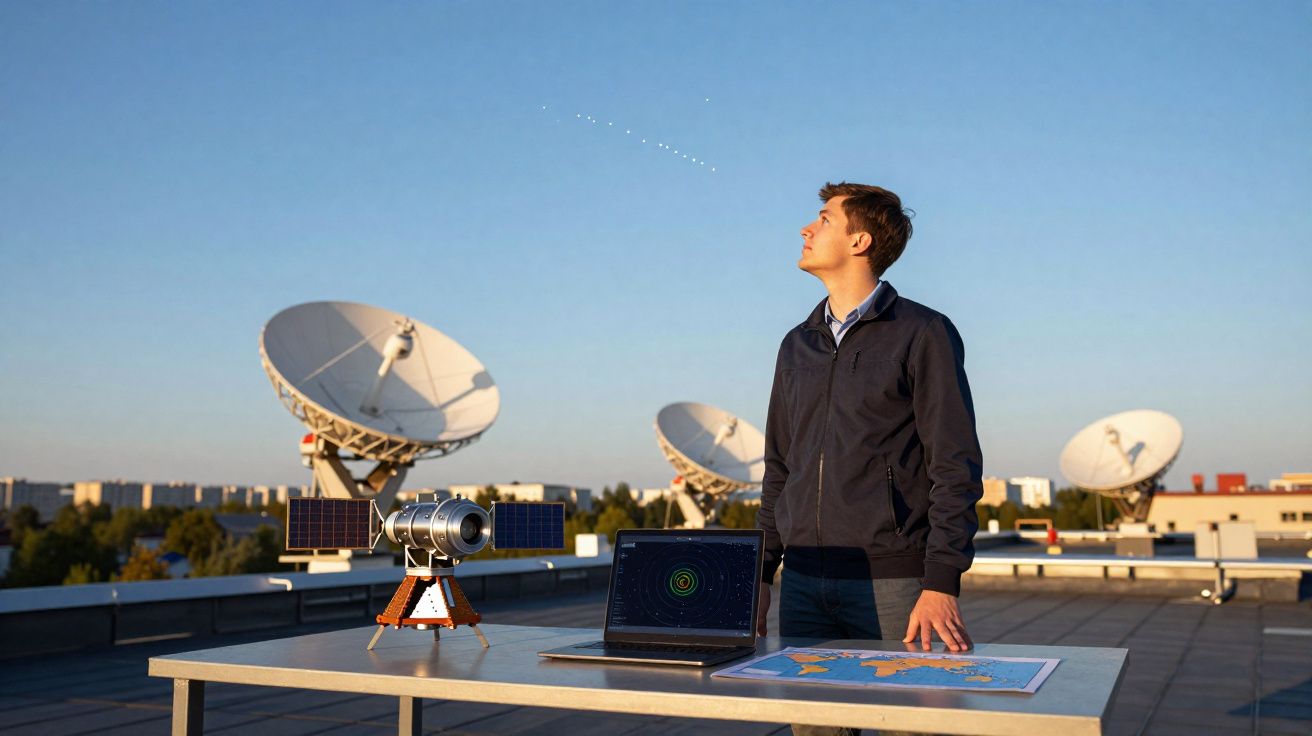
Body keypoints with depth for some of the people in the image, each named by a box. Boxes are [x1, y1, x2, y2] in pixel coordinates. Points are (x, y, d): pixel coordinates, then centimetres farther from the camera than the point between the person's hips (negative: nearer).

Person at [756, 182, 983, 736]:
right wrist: (760, 573, 13)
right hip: (804, 582, 5)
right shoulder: (798, 345, 16)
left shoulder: (923, 335, -2)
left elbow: (955, 468, -7)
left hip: (893, 585, -5)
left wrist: (941, 584, -15)